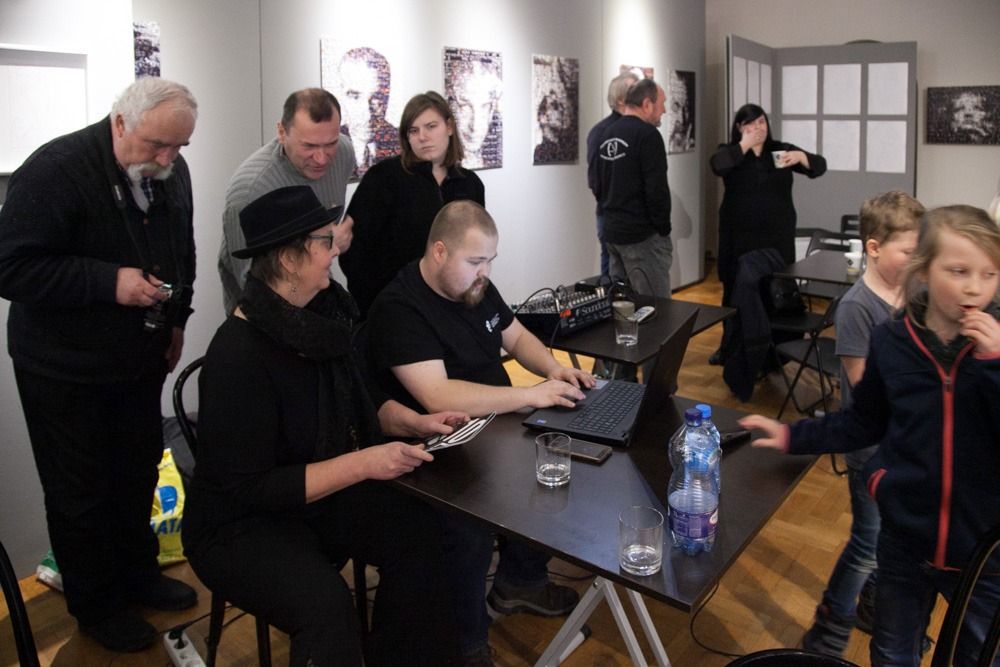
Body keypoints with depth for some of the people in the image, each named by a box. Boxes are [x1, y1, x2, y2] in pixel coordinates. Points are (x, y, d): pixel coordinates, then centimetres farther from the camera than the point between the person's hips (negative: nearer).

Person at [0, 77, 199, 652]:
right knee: (81, 493, 8)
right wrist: (109, 281, -31)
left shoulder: (171, 171, 0)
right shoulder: (55, 171, -21)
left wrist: (176, 319, 10)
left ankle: (139, 573, 39)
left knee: (139, 474, 18)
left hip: (141, 359, 6)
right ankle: (96, 604, 28)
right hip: (64, 369, -6)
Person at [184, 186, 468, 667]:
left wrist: (414, 422, -7)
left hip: (320, 495, 7)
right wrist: (361, 464, -28)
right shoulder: (237, 356, -26)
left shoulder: (320, 315, -3)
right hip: (239, 525, -7)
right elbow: (248, 489, -25)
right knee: (325, 601, -31)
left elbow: (356, 403, 11)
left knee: (417, 532, -14)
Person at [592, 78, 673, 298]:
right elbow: (657, 189, -18)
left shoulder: (607, 134, 13)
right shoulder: (647, 134, -12)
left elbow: (598, 186, 18)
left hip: (612, 232, 9)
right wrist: (664, 229, -8)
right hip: (643, 236, -9)